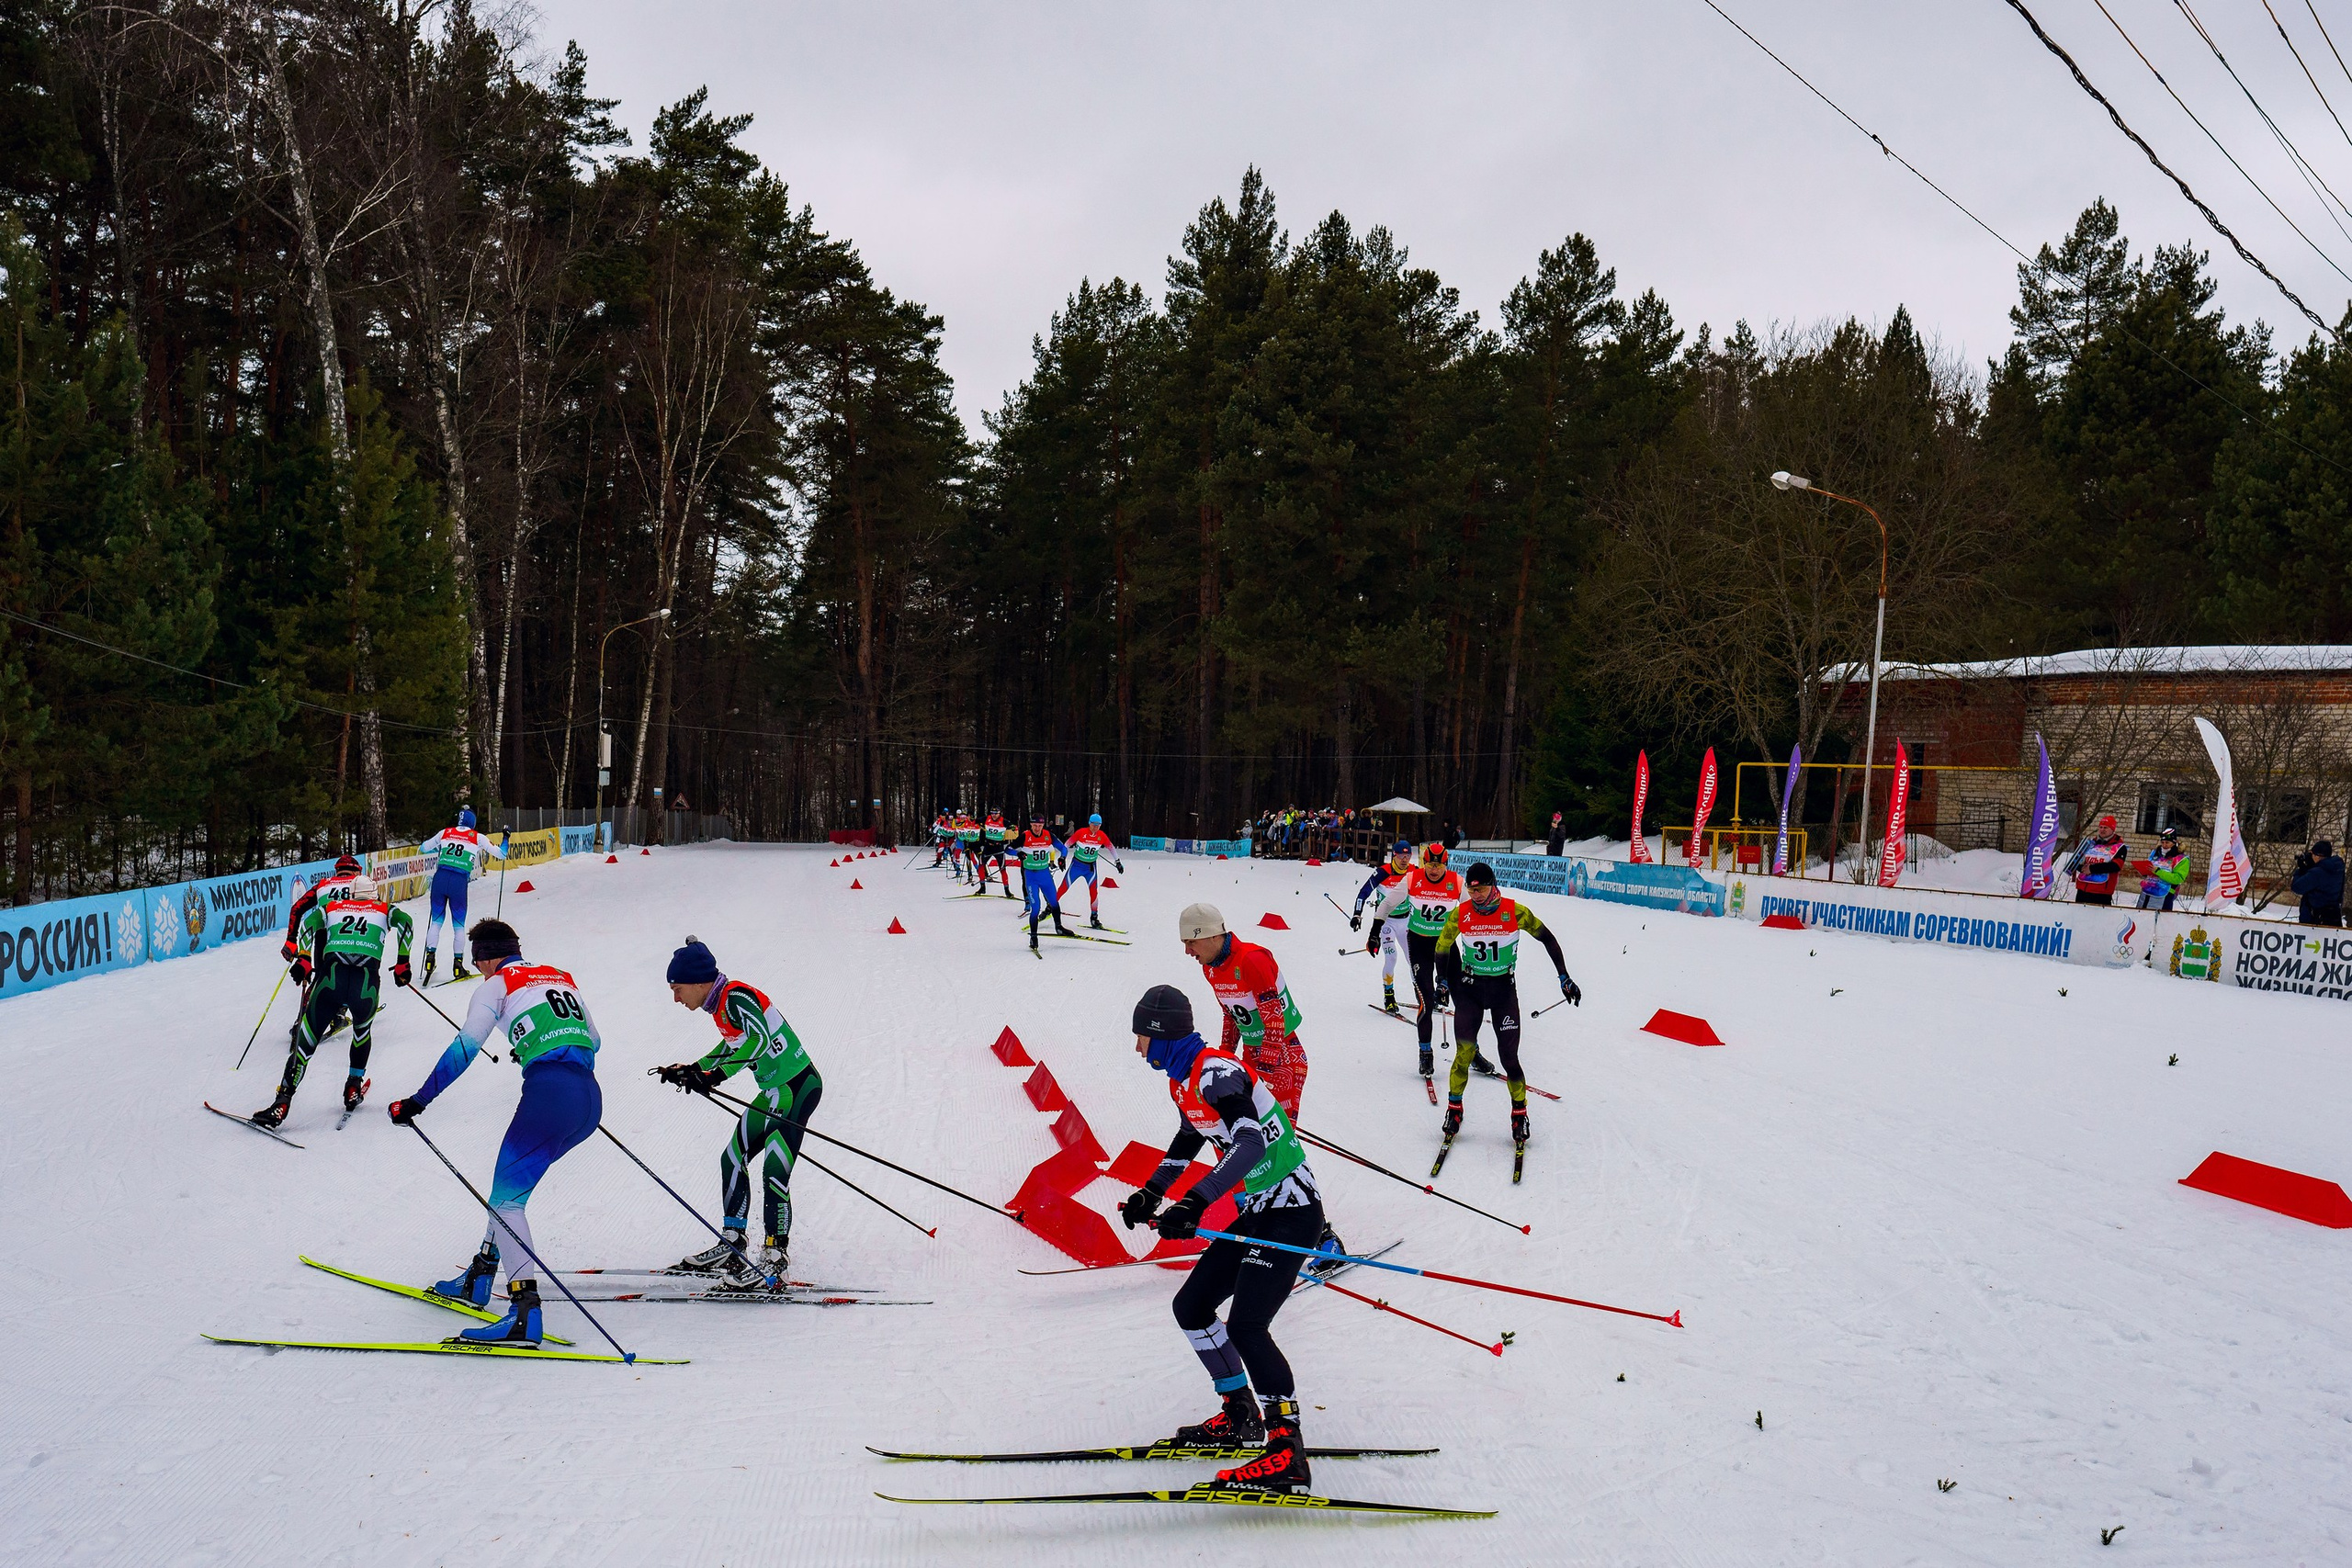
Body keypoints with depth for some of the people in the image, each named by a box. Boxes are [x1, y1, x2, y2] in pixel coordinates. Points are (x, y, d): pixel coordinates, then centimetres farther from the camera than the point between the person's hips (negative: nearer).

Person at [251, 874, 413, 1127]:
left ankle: (282, 1103, -6)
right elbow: (405, 921, 7)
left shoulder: (332, 906, 28)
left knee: (306, 1042, 4)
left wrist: (304, 959, 13)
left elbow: (308, 918, 10)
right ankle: (353, 1089, 31)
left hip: (332, 976, 0)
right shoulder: (383, 911, 25)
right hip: (367, 980, 0)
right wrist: (402, 964, 12)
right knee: (362, 1031, 30)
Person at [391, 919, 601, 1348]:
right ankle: (478, 1279, 29)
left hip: (549, 1095, -8)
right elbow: (592, 1042, 34)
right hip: (590, 1100, 8)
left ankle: (525, 1313, -21)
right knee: (512, 1182, 24)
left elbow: (464, 1049, -3)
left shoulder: (497, 985, 7)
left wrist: (417, 1102, 0)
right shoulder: (562, 978, 26)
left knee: (506, 1198, -7)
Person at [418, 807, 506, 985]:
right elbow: (501, 854, 12)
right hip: (459, 882, -1)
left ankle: (430, 956, 2)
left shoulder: (445, 833, 13)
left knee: (436, 921, 15)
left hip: (440, 878, 2)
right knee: (458, 925, 9)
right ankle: (457, 965, 8)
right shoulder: (477, 838, 7)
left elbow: (423, 849, 23)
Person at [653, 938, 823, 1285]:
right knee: (733, 1159, 14)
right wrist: (693, 1069, 24)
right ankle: (731, 1246, 24)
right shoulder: (720, 1005, 11)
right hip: (774, 1090, 11)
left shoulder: (736, 996, -17)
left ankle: (774, 1260, -11)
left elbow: (759, 1039, -32)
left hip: (798, 1087, -11)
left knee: (774, 1174, -15)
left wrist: (716, 1075, -35)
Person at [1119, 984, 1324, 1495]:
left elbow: (1251, 1141, -34)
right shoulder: (1183, 1080, 11)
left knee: (1245, 1326, -20)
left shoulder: (1215, 1072, -20)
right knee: (1191, 1307, 13)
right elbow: (1187, 1141, 30)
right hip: (1256, 1213, 10)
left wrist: (1194, 1203, -40)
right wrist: (1151, 1195, 37)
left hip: (1291, 1213, -10)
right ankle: (1240, 1417, 24)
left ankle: (1287, 1453, -16)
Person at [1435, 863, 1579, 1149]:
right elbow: (1442, 946, 6)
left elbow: (1548, 939, -2)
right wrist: (1444, 982, 9)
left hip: (1504, 988, -1)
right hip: (1469, 989, 1)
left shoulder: (1516, 912, -13)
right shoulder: (1460, 914, -9)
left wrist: (1564, 978, -3)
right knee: (1463, 1053, -9)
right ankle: (1454, 1108, 8)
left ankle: (1519, 1113, 12)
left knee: (1509, 1058, -5)